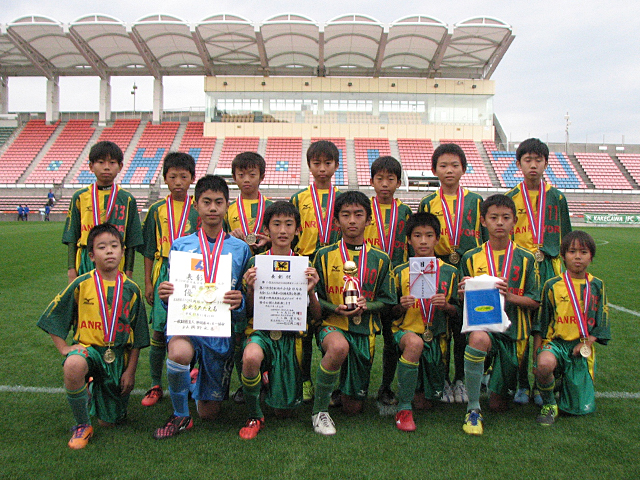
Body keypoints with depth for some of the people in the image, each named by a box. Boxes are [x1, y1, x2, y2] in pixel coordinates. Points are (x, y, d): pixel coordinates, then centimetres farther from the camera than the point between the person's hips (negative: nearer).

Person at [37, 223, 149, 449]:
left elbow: (137, 338, 4)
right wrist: (65, 348, -9)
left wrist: (130, 371, 1)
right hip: (87, 347, -1)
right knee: (73, 366, -39)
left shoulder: (131, 289, -2)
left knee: (109, 421, 6)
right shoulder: (81, 285, -6)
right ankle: (82, 426, -15)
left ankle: (97, 390, 43)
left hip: (118, 354, 2)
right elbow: (52, 319, 2)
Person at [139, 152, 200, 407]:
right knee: (159, 331, 1)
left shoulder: (199, 209, 2)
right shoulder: (157, 209, 5)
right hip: (164, 273, 1)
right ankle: (155, 385, 15)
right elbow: (148, 249, 9)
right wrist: (148, 282, 6)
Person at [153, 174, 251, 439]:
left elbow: (245, 302, 4)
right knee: (180, 353, -38)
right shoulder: (180, 246, 4)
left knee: (209, 412, 7)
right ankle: (180, 416, -9)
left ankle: (203, 376, 43)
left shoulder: (240, 249, 4)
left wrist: (239, 303, -19)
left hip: (222, 327, 1)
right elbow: (172, 298, 6)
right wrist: (165, 296, -17)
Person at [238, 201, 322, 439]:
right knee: (250, 357, -38)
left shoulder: (304, 266, 2)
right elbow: (249, 312, 0)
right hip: (261, 331, -1)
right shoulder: (255, 263, -1)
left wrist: (310, 292, -18)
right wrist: (250, 289, -20)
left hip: (291, 334, 2)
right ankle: (254, 416, -11)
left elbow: (316, 317, 2)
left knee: (284, 410, 4)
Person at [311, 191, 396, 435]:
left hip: (365, 330, 2)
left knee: (353, 407, 5)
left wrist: (366, 305, -13)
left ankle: (348, 390, 45)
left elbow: (386, 301, 8)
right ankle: (319, 411, -18)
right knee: (339, 347, -41)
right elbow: (315, 298, 5)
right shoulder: (325, 255, 2)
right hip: (333, 324, -2)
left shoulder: (380, 259, 6)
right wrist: (336, 309, -15)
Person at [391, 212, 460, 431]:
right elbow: (393, 312, 4)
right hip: (406, 330, -2)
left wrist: (445, 306, -15)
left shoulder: (449, 272, 5)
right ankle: (403, 409, -27)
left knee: (426, 402, 4)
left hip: (436, 337, 2)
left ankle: (418, 391, 43)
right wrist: (402, 307, -17)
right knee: (415, 342, -40)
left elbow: (456, 310, 6)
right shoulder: (400, 272, 2)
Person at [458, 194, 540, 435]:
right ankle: (473, 410, -23)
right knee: (479, 338, -40)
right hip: (481, 322, -1)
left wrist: (509, 296, -18)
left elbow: (534, 302, 1)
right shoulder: (471, 258, 4)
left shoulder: (525, 259, 4)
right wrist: (464, 294, -15)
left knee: (498, 405, 5)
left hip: (512, 328, 1)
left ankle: (497, 389, 45)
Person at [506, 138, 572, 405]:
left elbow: (564, 237, 15)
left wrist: (545, 252, 3)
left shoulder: (557, 198, 9)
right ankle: (521, 385, 12)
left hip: (548, 267, 1)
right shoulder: (510, 198, 6)